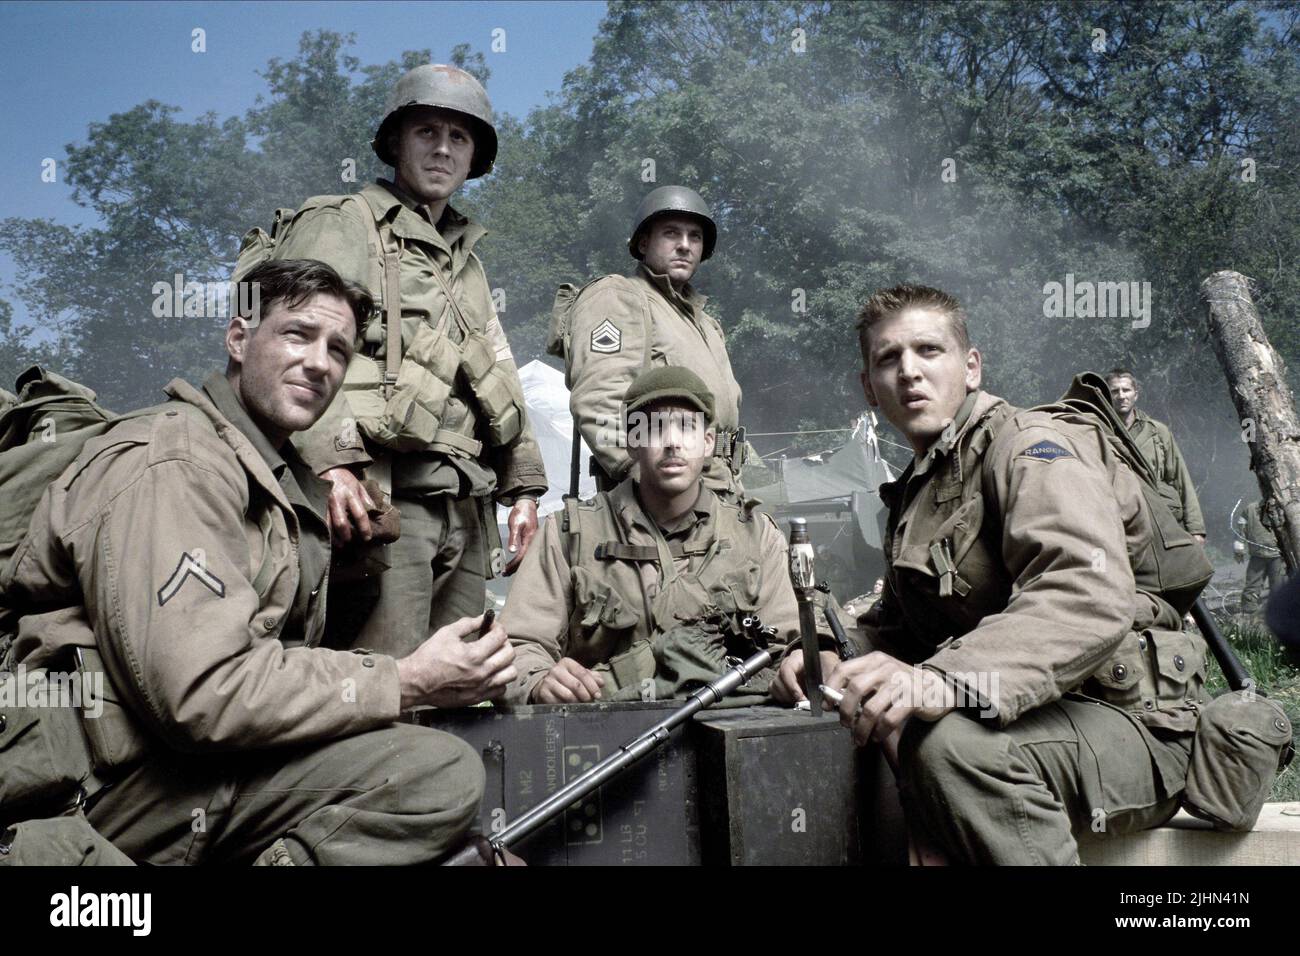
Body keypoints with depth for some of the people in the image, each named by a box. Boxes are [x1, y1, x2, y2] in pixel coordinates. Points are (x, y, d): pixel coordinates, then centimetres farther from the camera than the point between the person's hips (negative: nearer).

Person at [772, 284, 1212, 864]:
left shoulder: (1029, 445, -10)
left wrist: (946, 679, -43)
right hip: (1026, 719, 8)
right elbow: (895, 624, 22)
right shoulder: (915, 493, 19)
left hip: (1128, 723, -7)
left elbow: (1091, 596, -29)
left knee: (955, 744, -36)